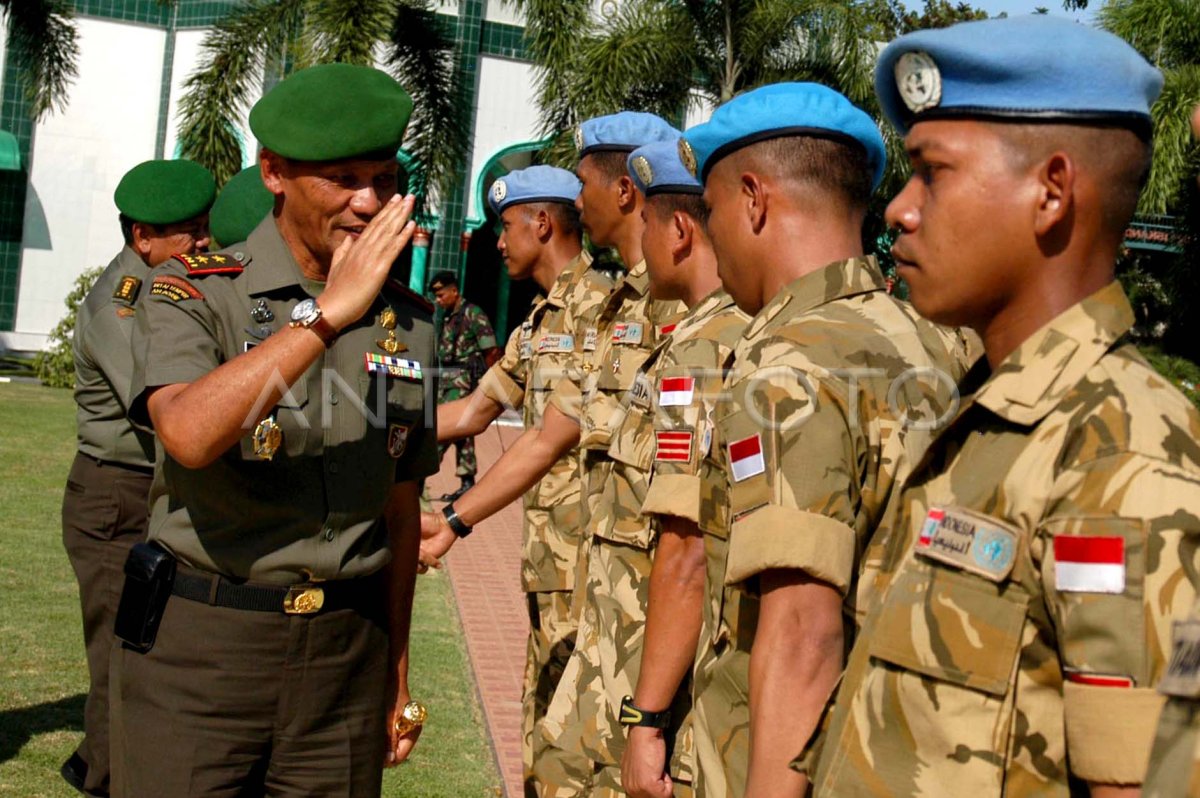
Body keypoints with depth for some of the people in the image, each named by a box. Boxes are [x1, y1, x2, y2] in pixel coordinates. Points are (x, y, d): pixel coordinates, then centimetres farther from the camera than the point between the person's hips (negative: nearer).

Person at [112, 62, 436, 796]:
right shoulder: (194, 290, -5)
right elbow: (188, 434, -25)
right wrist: (326, 316, -26)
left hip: (346, 653, 4)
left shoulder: (409, 321, 7)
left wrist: (397, 671, 16)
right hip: (198, 648, -3)